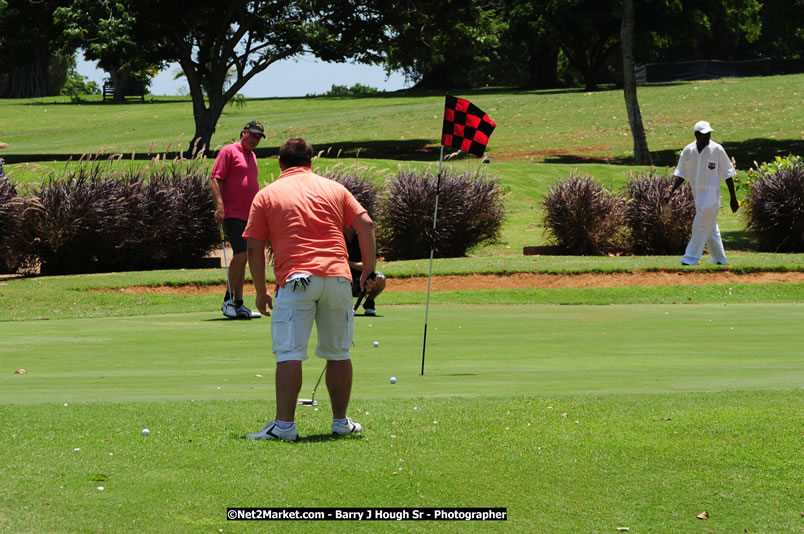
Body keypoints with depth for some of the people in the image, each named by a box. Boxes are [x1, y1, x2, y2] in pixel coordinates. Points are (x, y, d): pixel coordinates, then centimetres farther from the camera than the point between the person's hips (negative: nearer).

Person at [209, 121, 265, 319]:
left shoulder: (252, 156, 21)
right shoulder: (229, 152, -4)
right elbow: (215, 179, -11)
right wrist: (219, 206, -21)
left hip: (248, 216, 8)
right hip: (232, 214, -8)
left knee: (241, 258, 8)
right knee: (241, 254, -17)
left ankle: (238, 304, 10)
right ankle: (228, 299, -7)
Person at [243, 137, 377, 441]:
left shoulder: (266, 195, 11)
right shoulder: (333, 188, 18)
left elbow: (254, 248, 6)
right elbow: (366, 225, 8)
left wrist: (261, 292, 12)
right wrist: (369, 269, 13)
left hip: (295, 279, -3)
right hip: (337, 276, 3)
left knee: (289, 355, -7)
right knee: (339, 354, 12)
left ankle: (284, 425, -14)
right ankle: (341, 422, 16)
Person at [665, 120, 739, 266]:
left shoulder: (717, 150, -8)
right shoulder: (688, 151, 3)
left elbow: (728, 175, -4)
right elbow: (680, 174, 8)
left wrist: (733, 198, -5)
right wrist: (671, 192, -4)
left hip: (711, 195, -5)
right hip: (697, 196, 5)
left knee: (700, 228, -11)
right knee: (711, 230, 12)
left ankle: (690, 260, -12)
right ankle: (720, 260, 19)